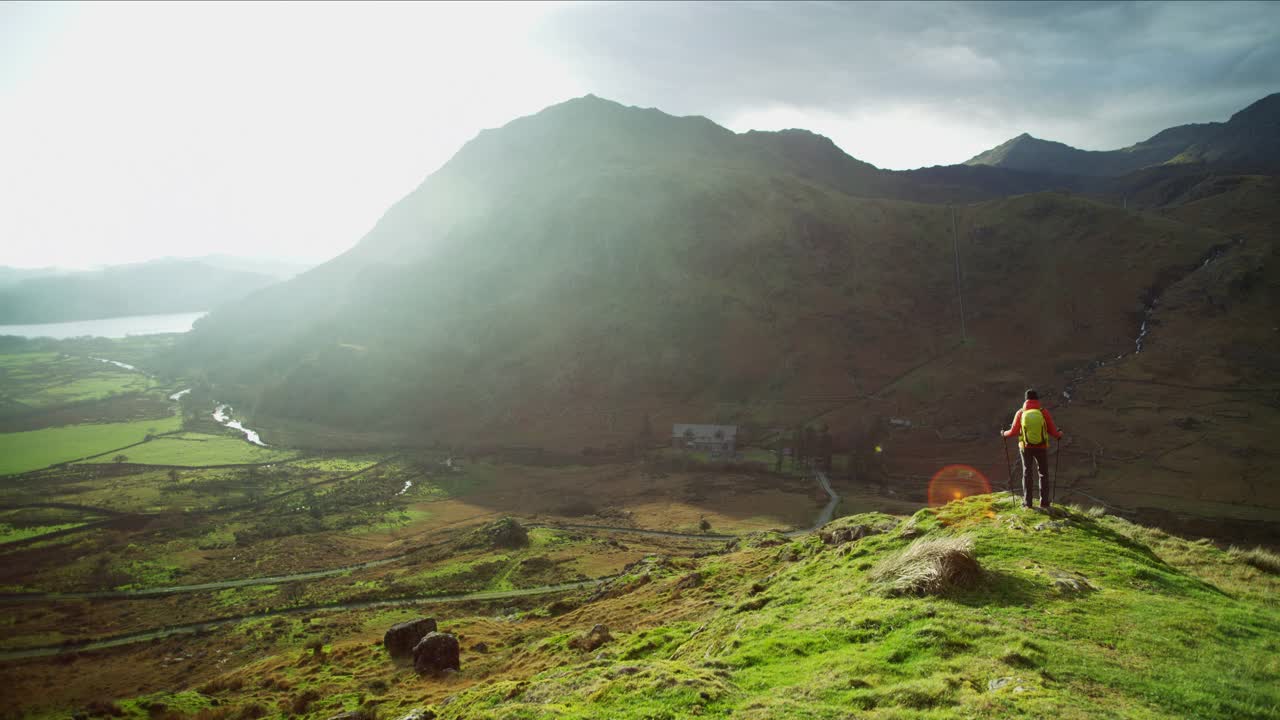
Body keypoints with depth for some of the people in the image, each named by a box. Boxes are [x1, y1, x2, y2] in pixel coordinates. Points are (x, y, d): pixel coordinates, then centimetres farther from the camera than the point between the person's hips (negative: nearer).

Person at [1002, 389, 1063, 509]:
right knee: (1043, 474, 13)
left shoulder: (1020, 413, -8)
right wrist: (1059, 434, 17)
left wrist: (1004, 433, 17)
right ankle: (1044, 502, 13)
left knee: (1027, 473, 13)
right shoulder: (1044, 412, -11)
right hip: (1041, 448, -1)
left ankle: (1027, 502, 15)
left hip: (1025, 447, 1)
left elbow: (1014, 431, -5)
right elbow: (1052, 430, -6)